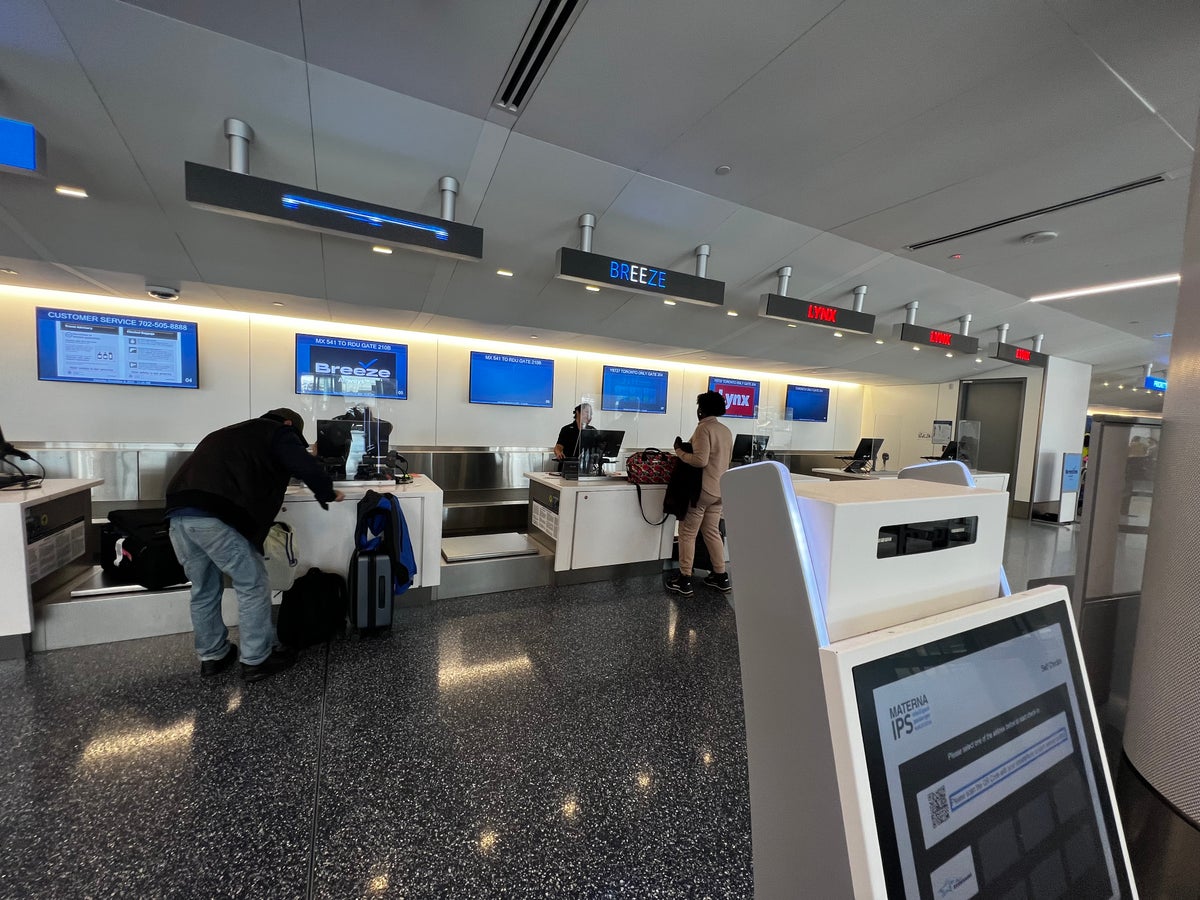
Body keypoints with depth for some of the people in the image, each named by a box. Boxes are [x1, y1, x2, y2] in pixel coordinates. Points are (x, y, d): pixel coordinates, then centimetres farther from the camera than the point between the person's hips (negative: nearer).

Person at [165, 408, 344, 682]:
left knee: (204, 589, 22)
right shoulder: (279, 433, 9)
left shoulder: (233, 432, 32)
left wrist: (267, 501, 43)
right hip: (215, 516, -8)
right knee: (253, 585, 7)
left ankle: (212, 656, 34)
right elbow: (308, 469, -1)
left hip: (178, 513, 8)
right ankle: (256, 660, 16)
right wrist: (328, 494, 17)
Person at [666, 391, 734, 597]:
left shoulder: (704, 428, -15)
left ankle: (684, 580, 6)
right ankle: (721, 577, 21)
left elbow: (700, 460, -24)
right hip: (719, 489, 8)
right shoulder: (726, 431, 11)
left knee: (688, 533, 1)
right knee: (712, 532, 16)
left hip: (701, 489, -8)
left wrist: (679, 451, -10)